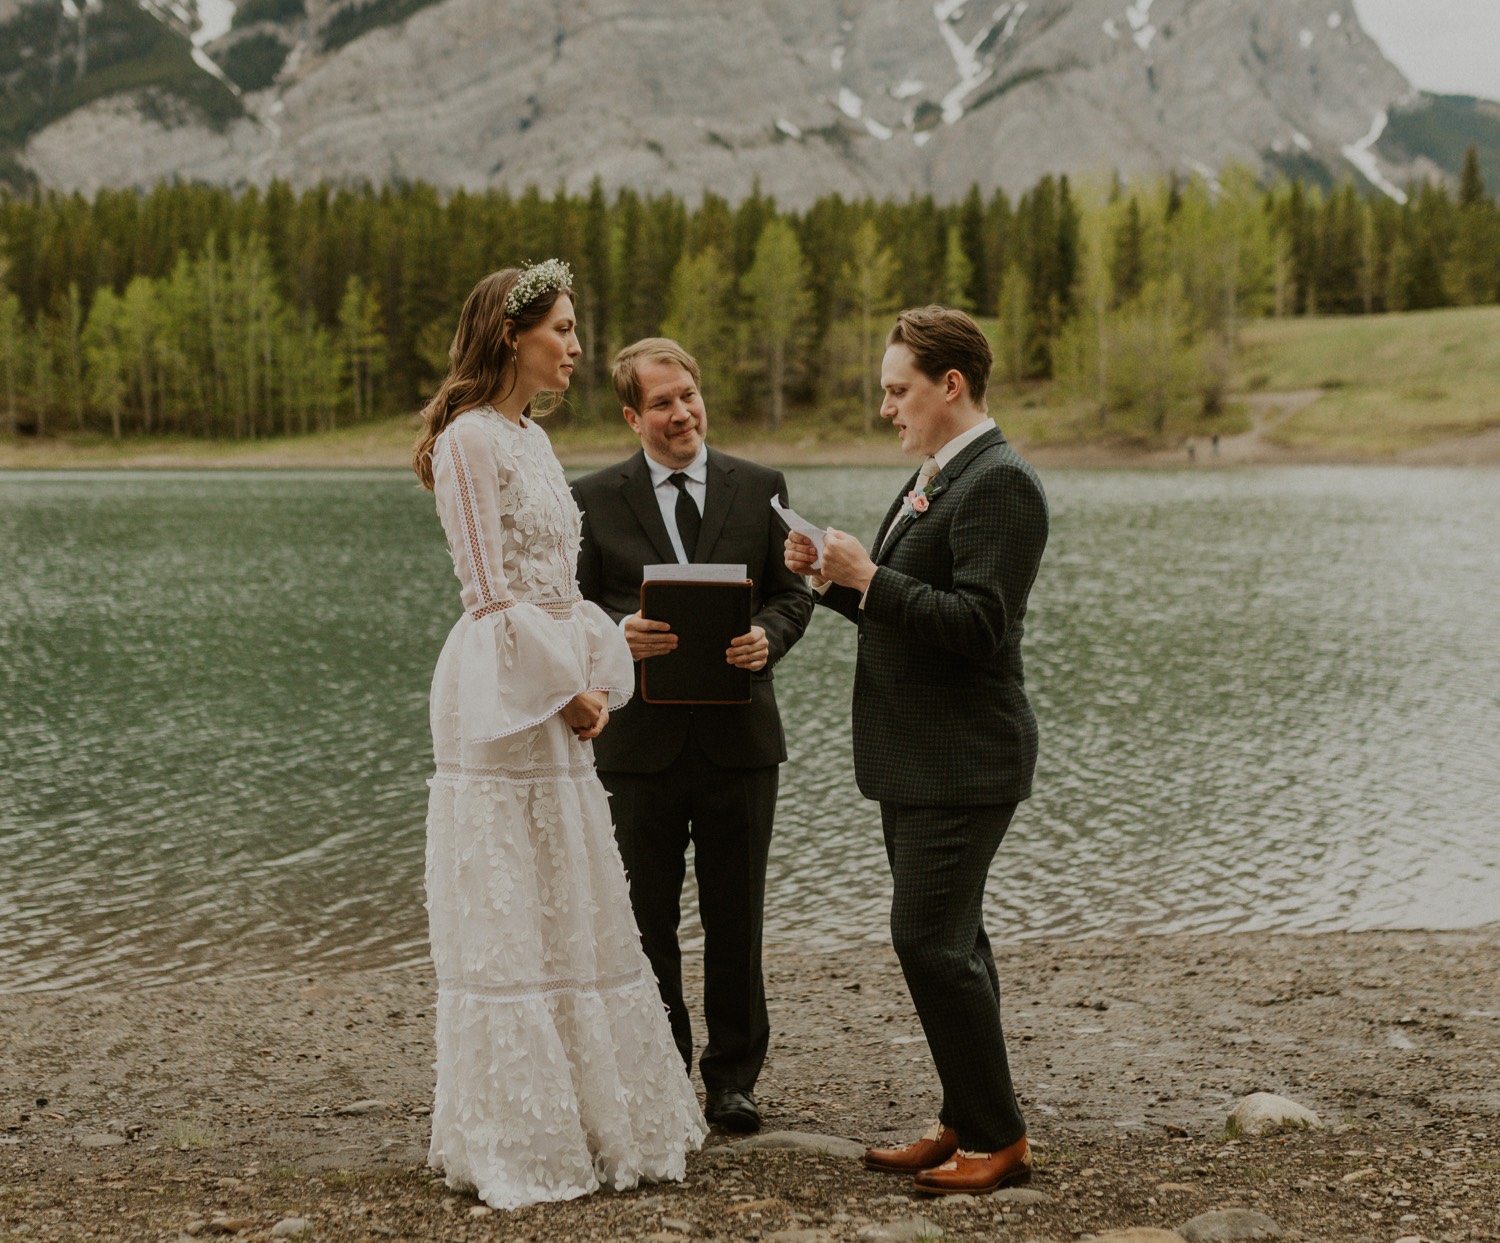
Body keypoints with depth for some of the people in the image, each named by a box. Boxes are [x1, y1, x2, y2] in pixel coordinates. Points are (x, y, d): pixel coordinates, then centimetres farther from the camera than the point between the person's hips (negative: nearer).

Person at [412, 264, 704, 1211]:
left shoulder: (531, 438, 16)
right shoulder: (470, 439, -11)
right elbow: (490, 592, -15)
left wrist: (598, 683, 7)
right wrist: (564, 691, -12)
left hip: (560, 696, 9)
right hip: (503, 695, -9)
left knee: (573, 911, 13)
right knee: (508, 915, -2)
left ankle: (594, 1116, 23)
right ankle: (519, 1139, 8)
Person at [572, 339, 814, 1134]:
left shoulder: (760, 489, 6)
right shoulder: (594, 500, 2)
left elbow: (794, 592, 7)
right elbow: (574, 605, 1)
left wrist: (768, 636, -15)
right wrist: (618, 633, -20)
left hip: (738, 734, 1)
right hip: (641, 739, -1)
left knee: (736, 920, 8)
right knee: (646, 922, 7)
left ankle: (733, 1078, 20)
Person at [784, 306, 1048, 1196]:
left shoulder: (1001, 483, -15)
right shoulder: (934, 480, 16)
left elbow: (977, 624, -23)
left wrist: (869, 578, -21)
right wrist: (834, 580, 5)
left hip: (961, 757, -10)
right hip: (917, 757, 10)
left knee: (933, 941, -9)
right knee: (950, 941, 14)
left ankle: (999, 1138, 2)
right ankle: (968, 1126, 23)